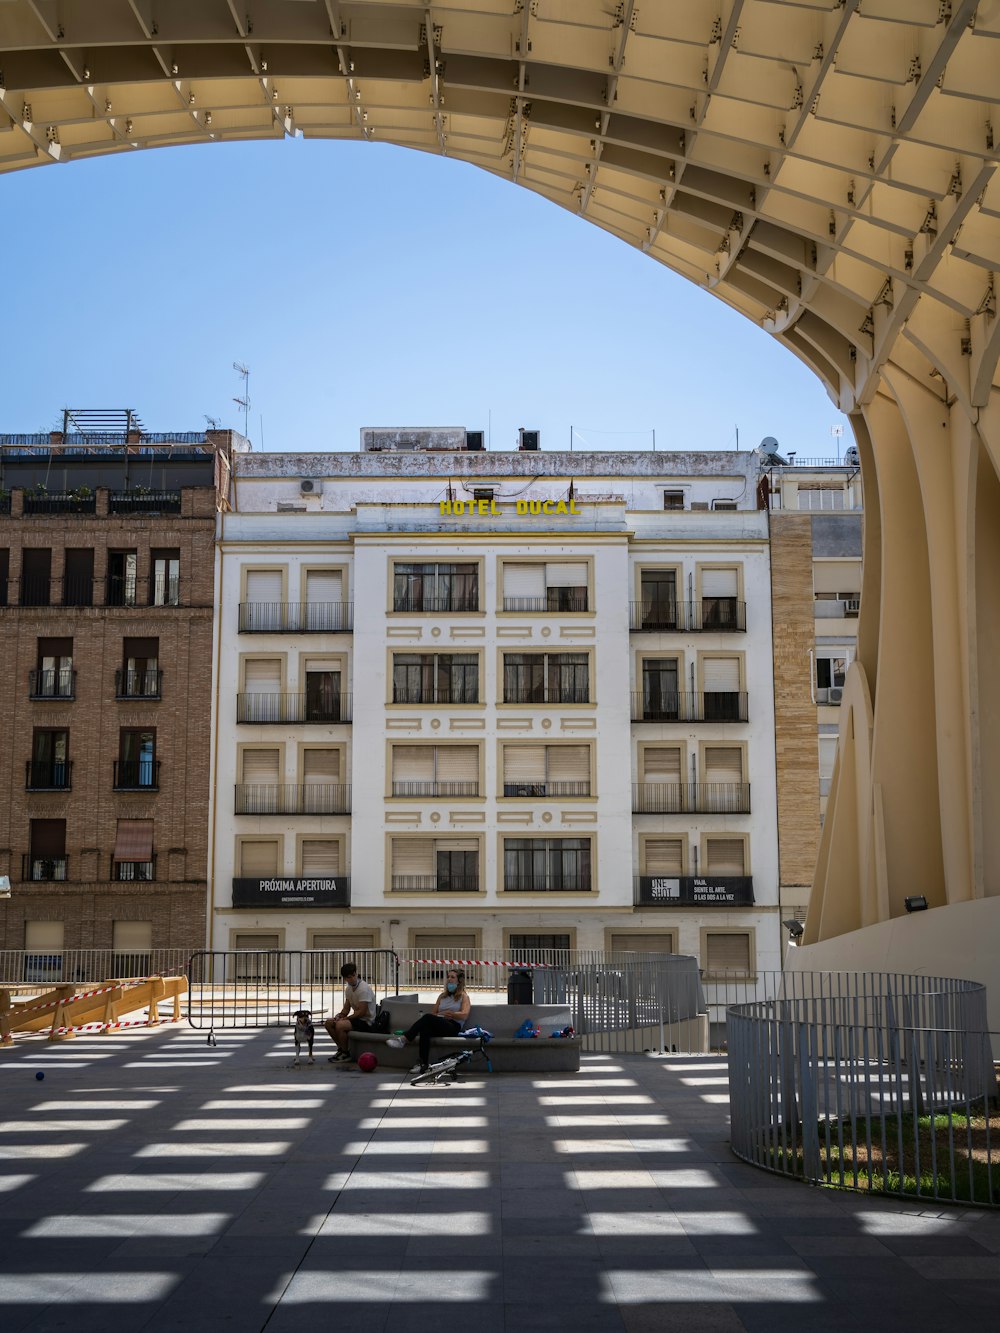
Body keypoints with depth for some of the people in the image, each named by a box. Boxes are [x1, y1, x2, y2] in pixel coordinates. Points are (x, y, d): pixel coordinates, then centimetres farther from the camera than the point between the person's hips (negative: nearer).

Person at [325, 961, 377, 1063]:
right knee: (329, 1023, 5)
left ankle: (346, 1054, -10)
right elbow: (346, 1009, 14)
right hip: (357, 1018, 9)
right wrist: (339, 1016, -7)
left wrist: (344, 1018, -19)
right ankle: (341, 1048, 16)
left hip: (366, 1022, -9)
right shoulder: (348, 988, 8)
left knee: (340, 1025, -29)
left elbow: (361, 1012, -23)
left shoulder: (364, 988, -20)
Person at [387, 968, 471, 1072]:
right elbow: (433, 1013, 21)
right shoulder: (442, 996, 31)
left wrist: (447, 1013, -3)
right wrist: (442, 1015, 0)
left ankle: (403, 1040, -42)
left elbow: (464, 1015, -3)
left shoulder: (463, 996, 15)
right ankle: (423, 1064, -47)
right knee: (425, 1028, -36)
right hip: (439, 1027, 5)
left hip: (454, 1026, -5)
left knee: (428, 1018, -35)